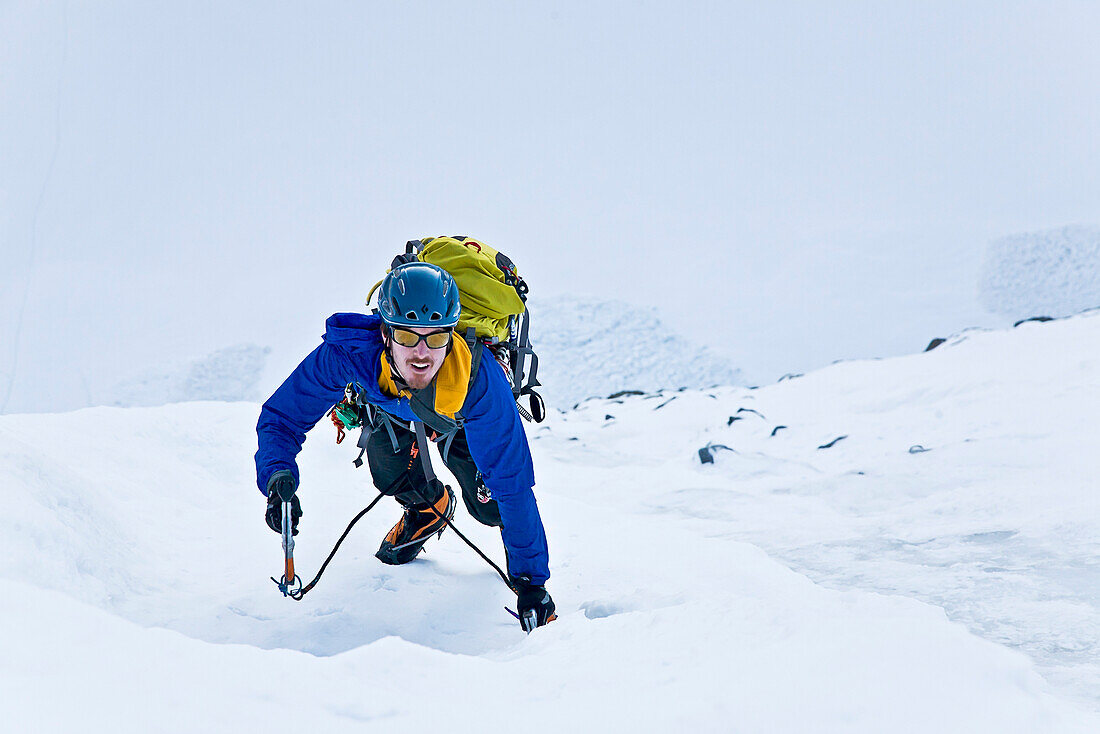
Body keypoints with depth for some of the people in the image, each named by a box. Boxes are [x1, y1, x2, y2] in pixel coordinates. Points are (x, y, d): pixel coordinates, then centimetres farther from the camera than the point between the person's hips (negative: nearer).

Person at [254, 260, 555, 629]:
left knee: (491, 508, -10)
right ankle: (428, 506, 17)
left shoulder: (478, 377, -46)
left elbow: (513, 483, -38)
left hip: (459, 416, -1)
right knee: (391, 474, -20)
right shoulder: (348, 352, -43)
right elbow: (282, 415, -30)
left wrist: (531, 579, -35)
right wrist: (277, 475, -52)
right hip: (391, 406, 2)